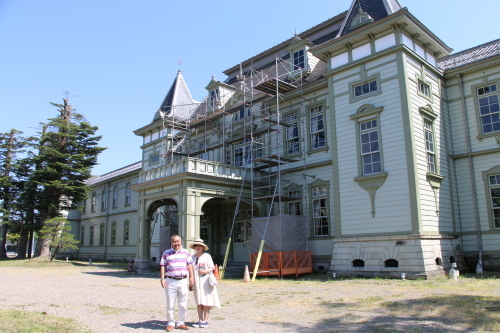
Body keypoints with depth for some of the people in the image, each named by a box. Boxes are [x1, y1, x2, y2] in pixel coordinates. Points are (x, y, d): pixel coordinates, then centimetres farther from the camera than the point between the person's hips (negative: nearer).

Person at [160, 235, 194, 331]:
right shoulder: (166, 253, 7)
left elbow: (189, 265, 10)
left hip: (183, 281, 2)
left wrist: (191, 277, 2)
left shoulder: (186, 252, 11)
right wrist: (162, 279, -6)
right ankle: (170, 323, 14)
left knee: (183, 304, 6)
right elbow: (162, 266, 4)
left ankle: (181, 323, 17)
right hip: (170, 281, -1)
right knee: (170, 304, 2)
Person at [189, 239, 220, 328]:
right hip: (196, 282, 4)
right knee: (198, 302, 5)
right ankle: (200, 320, 12)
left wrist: (206, 271, -17)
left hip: (205, 281, -3)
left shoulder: (207, 256, 0)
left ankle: (205, 320, 3)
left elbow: (212, 267, 1)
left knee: (206, 301, -2)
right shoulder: (192, 257, 11)